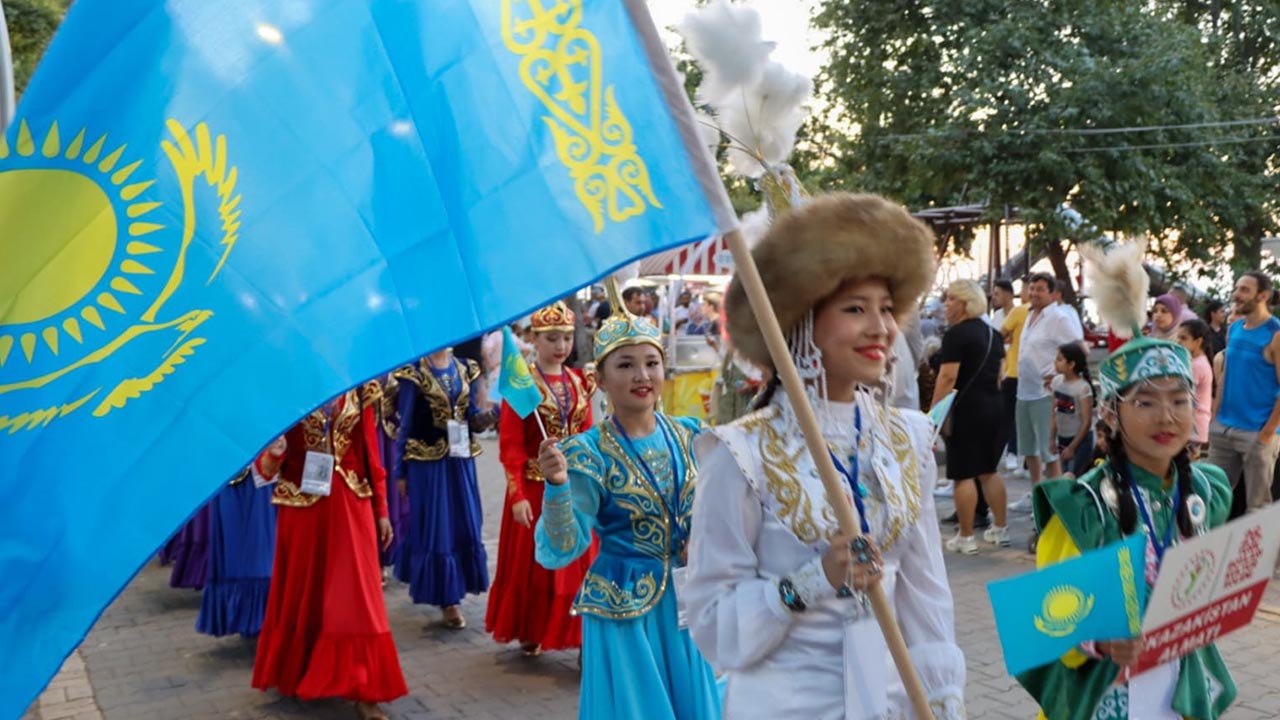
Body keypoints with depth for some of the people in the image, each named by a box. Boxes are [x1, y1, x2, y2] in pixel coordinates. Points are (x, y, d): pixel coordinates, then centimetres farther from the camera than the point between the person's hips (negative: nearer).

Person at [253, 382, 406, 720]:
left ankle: (363, 690, 4)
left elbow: (370, 449, 5)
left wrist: (381, 508, 5)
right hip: (301, 500, 0)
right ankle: (295, 671, 34)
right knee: (302, 588, 14)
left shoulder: (359, 389, 3)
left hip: (349, 501, 1)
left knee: (355, 593, -1)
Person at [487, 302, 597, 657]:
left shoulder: (580, 382, 6)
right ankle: (529, 633, 25)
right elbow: (510, 445, -10)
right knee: (532, 562, 8)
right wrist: (517, 496, -16)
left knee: (577, 562, 6)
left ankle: (578, 635, 19)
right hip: (536, 486, -4)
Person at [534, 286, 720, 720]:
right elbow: (561, 550, -18)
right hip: (622, 607, -4)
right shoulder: (587, 453, -13)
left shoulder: (689, 435, 0)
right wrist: (557, 485, -32)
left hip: (688, 599, 4)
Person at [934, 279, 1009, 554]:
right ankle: (1000, 529, 21)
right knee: (989, 470, 16)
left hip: (966, 407, -8)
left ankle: (965, 537, 2)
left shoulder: (956, 334, -13)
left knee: (963, 474, -2)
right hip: (993, 405, 8)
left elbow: (948, 377, -19)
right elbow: (999, 373, 18)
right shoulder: (992, 332, 13)